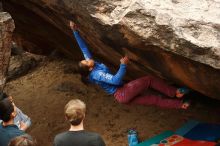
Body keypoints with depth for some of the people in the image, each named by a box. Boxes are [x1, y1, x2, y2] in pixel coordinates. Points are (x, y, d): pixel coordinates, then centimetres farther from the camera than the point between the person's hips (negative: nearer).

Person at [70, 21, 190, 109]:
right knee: (149, 80, -12)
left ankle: (180, 104, 10)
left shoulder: (91, 66, 2)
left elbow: (83, 48, 4)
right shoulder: (97, 74, -23)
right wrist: (123, 65, -32)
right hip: (122, 94, -9)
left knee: (154, 99, 8)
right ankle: (175, 93, 0)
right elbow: (116, 80, -32)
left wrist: (75, 31, 0)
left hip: (121, 95, 9)